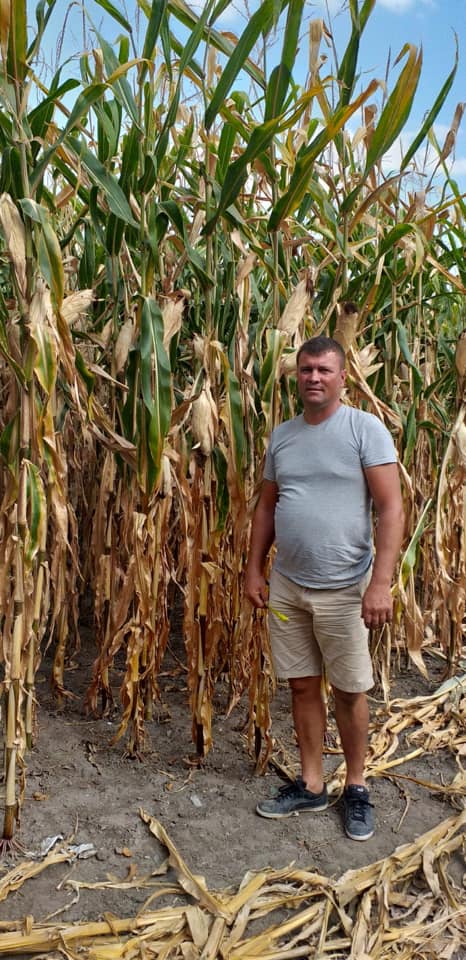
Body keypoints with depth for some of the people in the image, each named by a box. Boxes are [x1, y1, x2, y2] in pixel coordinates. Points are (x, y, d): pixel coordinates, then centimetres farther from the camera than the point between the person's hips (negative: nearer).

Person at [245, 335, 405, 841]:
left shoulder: (365, 428, -9)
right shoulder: (281, 435, 8)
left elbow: (391, 508, -14)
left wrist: (381, 582, -20)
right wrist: (253, 569, 9)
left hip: (343, 589, -5)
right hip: (287, 585, 5)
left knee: (350, 692, 8)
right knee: (303, 686, 14)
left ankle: (356, 788, 29)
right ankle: (311, 785, 30)